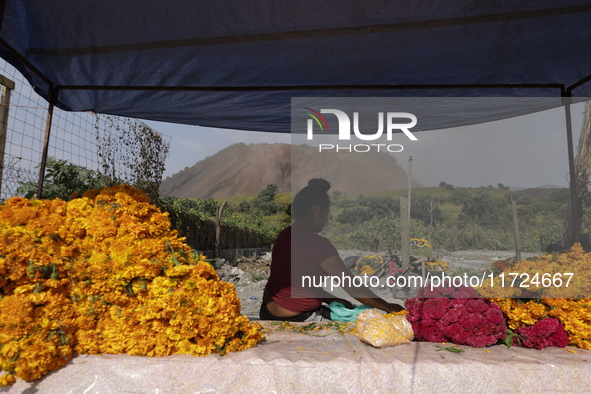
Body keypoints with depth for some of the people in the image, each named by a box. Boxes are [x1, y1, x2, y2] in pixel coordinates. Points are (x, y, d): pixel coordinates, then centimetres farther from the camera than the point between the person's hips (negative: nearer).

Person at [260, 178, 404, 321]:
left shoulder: (285, 235, 3)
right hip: (294, 319, -8)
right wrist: (389, 307, -5)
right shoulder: (317, 244, -21)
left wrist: (333, 300, 7)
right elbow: (354, 288, -17)